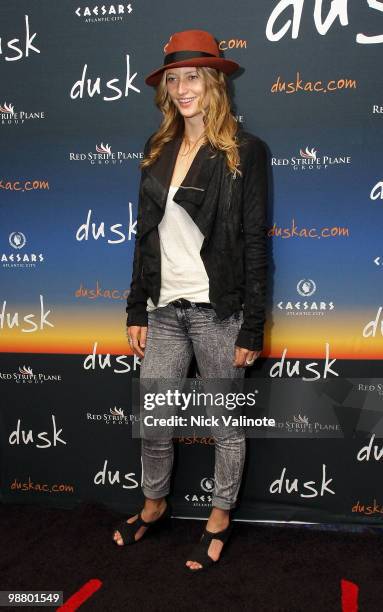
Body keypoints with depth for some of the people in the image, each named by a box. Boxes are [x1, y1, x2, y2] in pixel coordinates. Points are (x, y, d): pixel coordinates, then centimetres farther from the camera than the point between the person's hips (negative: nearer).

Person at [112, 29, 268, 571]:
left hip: (218, 310, -5)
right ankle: (155, 504, 39)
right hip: (164, 309, 5)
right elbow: (146, 235, 11)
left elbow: (254, 243, -8)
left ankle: (220, 518, 31)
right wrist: (136, 310, 9)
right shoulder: (157, 150, 10)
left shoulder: (244, 150, -6)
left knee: (226, 421, 10)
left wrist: (251, 328, -10)